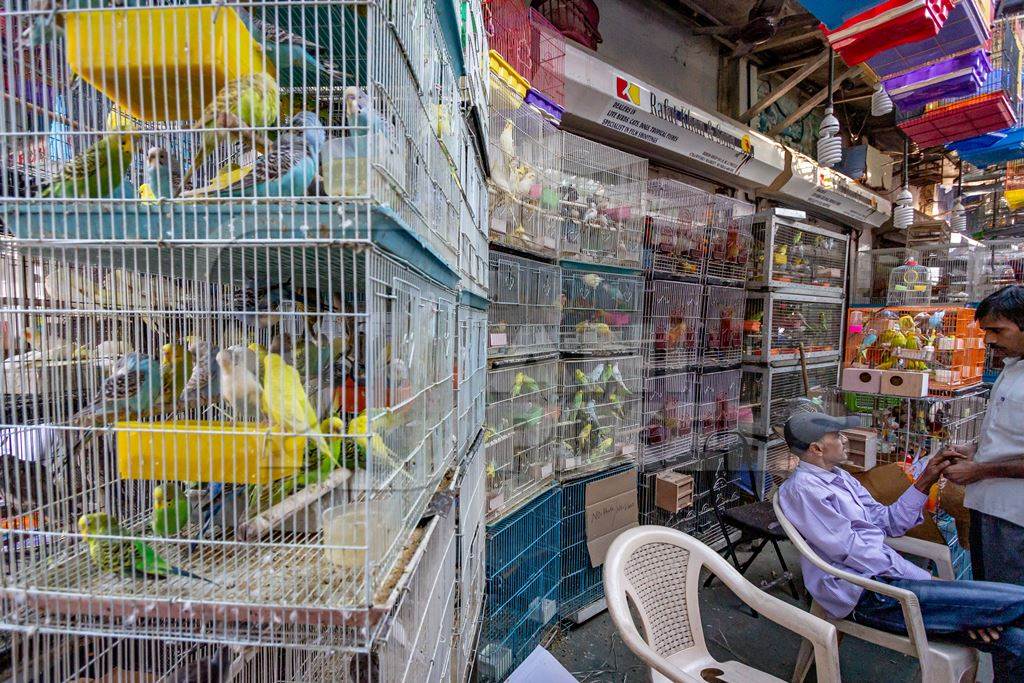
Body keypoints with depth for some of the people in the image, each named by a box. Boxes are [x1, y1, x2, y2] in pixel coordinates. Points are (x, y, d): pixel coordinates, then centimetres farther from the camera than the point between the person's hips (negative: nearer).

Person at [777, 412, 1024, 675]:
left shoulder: (840, 477, 15)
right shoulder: (801, 488, -16)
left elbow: (887, 521, 16)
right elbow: (851, 551, -17)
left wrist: (925, 481, 10)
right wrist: (927, 580, -11)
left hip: (885, 577, 9)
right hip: (866, 596, -9)